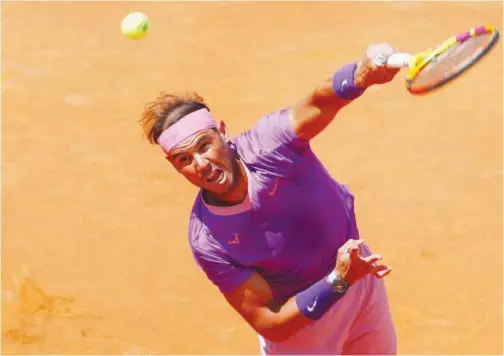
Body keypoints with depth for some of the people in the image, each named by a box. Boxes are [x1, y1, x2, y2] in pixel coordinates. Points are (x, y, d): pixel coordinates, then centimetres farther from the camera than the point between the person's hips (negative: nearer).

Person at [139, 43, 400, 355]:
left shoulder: (268, 142, -28)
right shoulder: (207, 242, -27)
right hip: (297, 323, -2)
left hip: (359, 277, 2)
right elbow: (269, 325, -25)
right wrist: (339, 281, -39)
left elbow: (321, 101, -49)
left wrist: (362, 73, -71)